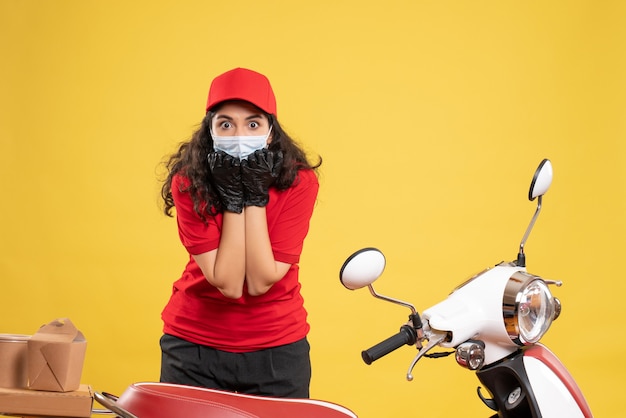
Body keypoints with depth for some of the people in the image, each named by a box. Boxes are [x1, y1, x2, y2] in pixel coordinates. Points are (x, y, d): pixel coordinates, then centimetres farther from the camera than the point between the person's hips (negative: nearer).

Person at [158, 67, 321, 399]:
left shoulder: (299, 182, -14)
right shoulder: (188, 183, -14)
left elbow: (261, 282, -19)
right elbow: (228, 283, -20)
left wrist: (256, 195, -23)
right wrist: (233, 197, -23)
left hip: (277, 346, 0)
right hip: (193, 344, 0)